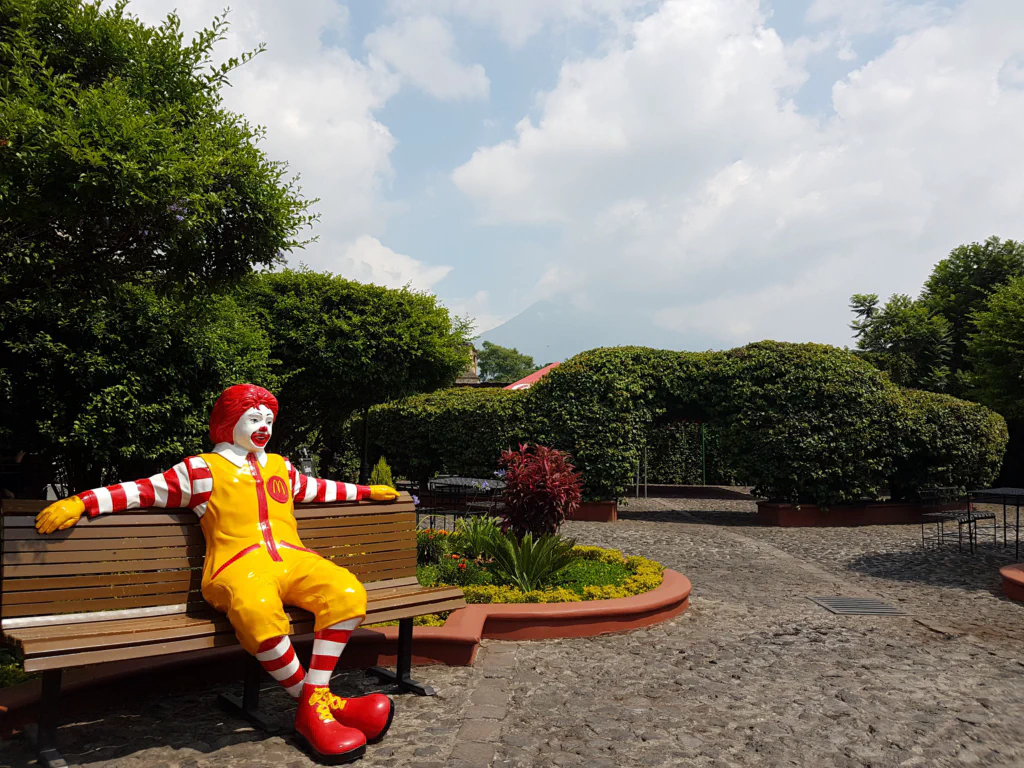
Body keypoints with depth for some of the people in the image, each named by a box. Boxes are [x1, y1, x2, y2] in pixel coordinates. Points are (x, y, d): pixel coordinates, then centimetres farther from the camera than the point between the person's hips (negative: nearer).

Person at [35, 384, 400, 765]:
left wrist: (366, 491, 46)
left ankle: (314, 703, -17)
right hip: (239, 564, -4)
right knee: (259, 613, -40)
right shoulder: (202, 469, 14)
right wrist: (80, 503, -1)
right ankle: (318, 703, -19)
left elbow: (318, 488, 42)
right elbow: (142, 491, 10)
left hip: (292, 559, 5)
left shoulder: (280, 467, 29)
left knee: (347, 593, -26)